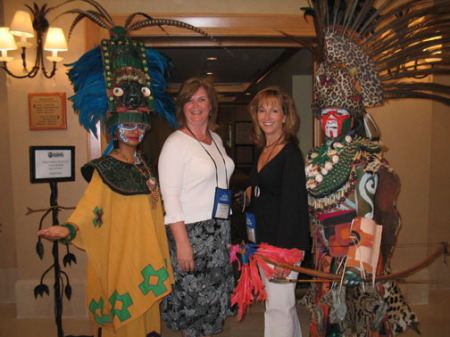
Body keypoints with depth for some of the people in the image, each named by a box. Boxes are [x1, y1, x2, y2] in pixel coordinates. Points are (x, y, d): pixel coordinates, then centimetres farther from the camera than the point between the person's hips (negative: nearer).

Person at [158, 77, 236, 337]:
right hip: (191, 231, -7)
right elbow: (170, 196, -16)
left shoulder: (216, 139, 12)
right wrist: (181, 241, -20)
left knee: (214, 295, 16)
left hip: (220, 230, 7)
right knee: (192, 298, 4)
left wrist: (226, 227, 12)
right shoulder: (176, 143, -10)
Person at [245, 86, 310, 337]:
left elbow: (293, 203, -19)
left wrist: (284, 249, -21)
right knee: (283, 302, 20)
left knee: (277, 306, 1)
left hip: (284, 240, -8)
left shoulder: (291, 153, -14)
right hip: (264, 238, 8)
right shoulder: (262, 151, 11)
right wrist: (254, 237, 16)